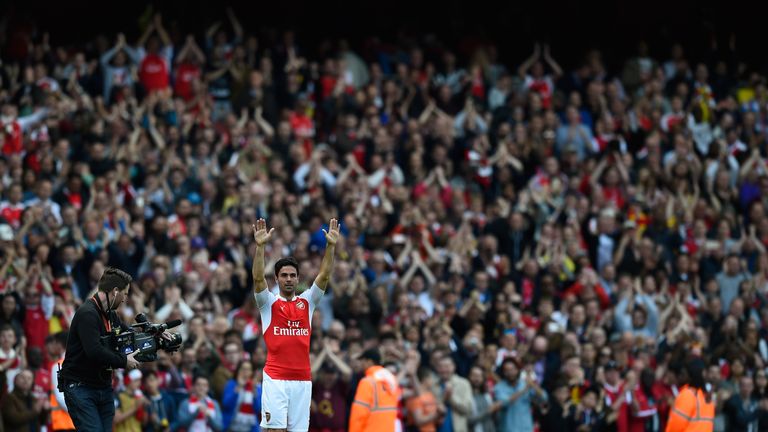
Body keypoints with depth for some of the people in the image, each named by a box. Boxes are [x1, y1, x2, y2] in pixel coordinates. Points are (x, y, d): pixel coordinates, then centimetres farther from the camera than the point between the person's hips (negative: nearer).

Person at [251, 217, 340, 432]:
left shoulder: (307, 301, 12)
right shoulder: (268, 303, 4)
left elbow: (324, 275, 3)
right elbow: (258, 278, -11)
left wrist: (331, 245, -8)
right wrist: (260, 246, -22)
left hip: (302, 379, 3)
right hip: (275, 379, -3)